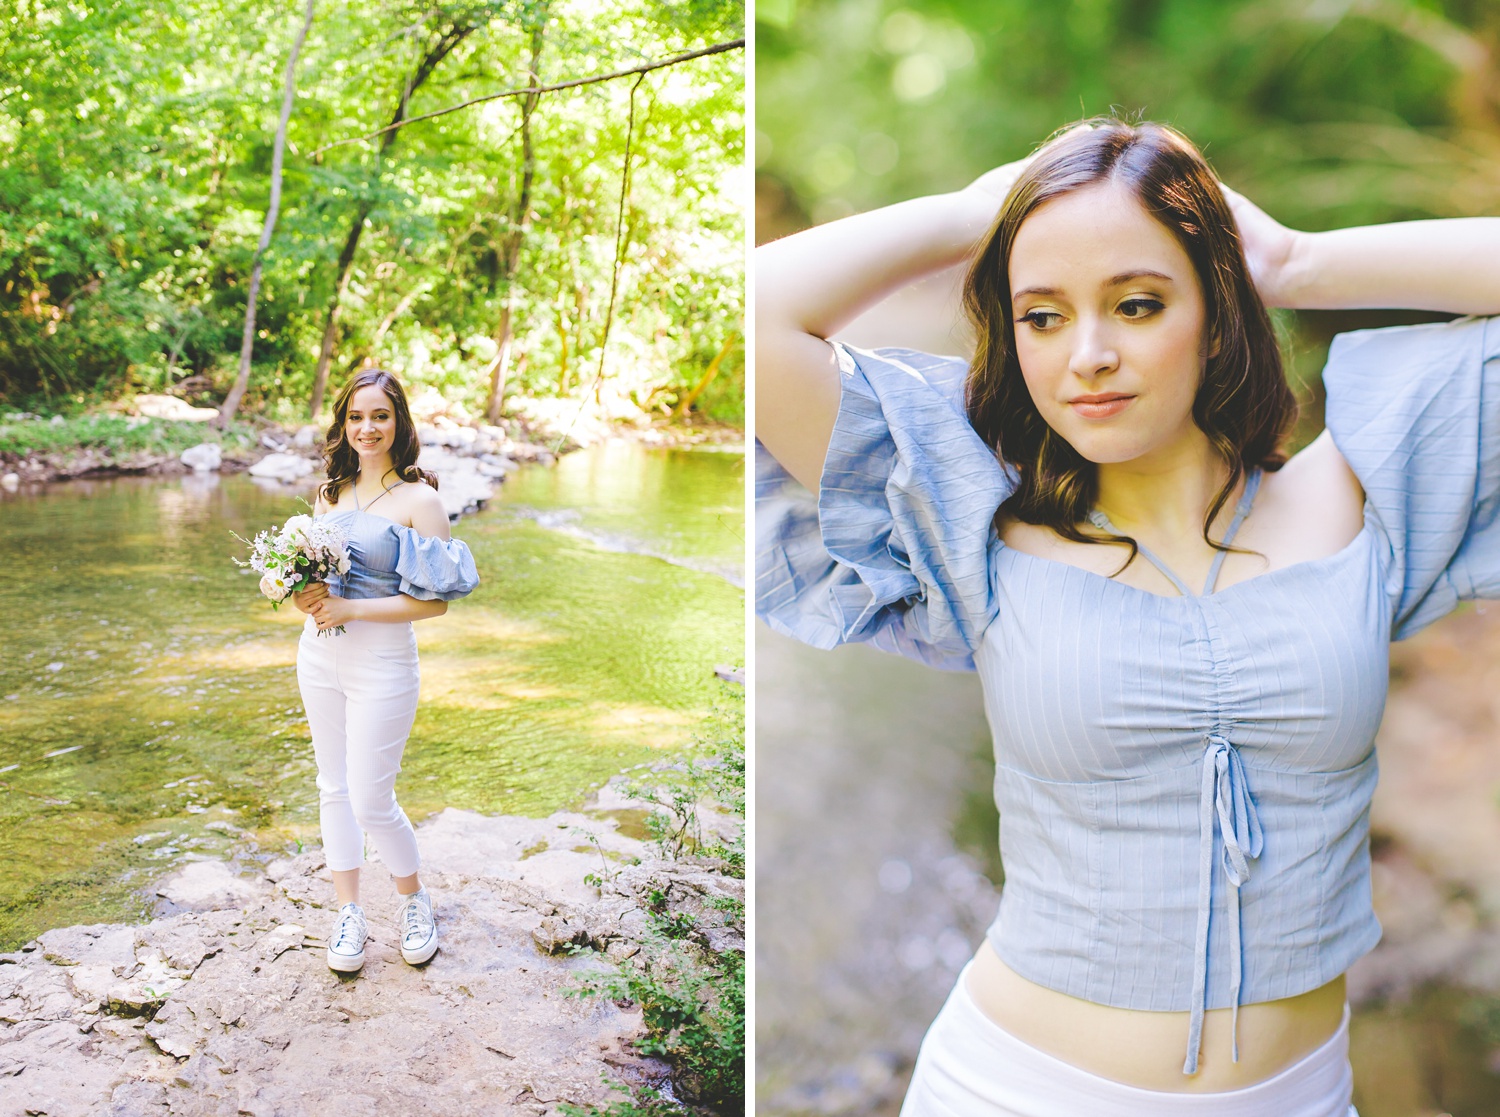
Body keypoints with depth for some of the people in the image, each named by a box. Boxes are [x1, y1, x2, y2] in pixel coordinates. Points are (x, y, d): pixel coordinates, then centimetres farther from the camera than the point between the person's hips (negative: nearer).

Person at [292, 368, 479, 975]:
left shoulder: (419, 499, -12)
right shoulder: (330, 492, 6)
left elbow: (436, 600, -15)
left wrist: (349, 608, -19)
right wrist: (309, 597, -7)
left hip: (382, 662, -6)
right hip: (319, 654, 6)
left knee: (371, 800, -2)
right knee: (334, 787, 13)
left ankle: (414, 899, 24)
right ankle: (349, 912, 28)